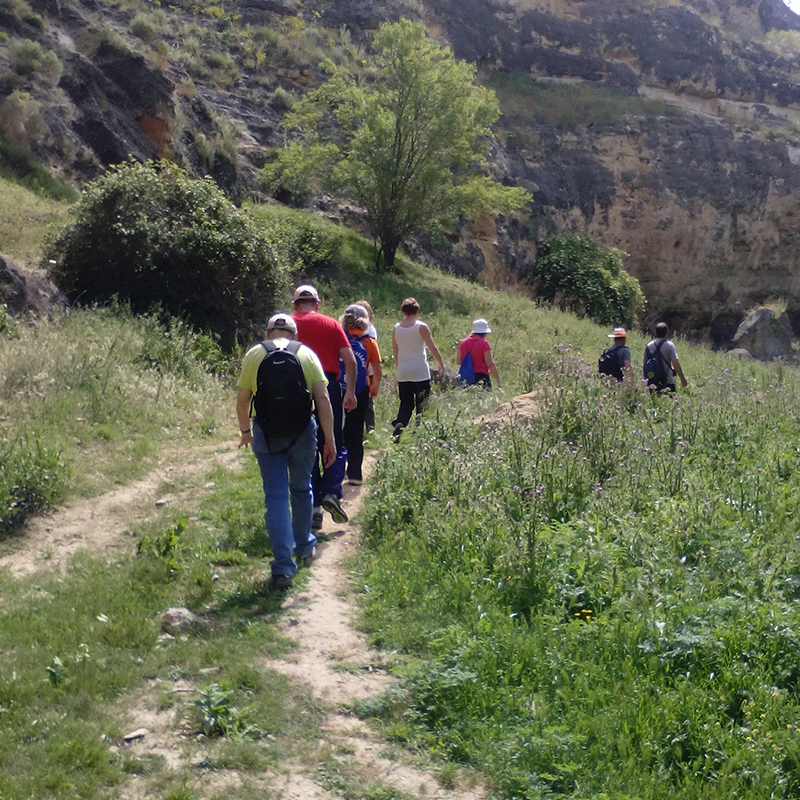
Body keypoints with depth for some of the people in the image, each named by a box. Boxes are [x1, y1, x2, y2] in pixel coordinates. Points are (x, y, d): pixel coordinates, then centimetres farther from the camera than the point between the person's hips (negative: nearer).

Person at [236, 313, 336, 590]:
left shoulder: (254, 354, 4)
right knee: (301, 489, 22)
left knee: (276, 497, 1)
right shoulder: (307, 354, 4)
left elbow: (242, 399, 3)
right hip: (302, 430, 1)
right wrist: (330, 439, 0)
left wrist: (245, 431, 19)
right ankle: (304, 548, 38)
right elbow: (322, 398, -4)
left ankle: (283, 567, -5)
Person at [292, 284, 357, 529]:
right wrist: (350, 391, 4)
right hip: (328, 387, 0)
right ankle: (331, 492, -9)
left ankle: (313, 507, 7)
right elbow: (350, 360, -1)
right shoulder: (331, 324, 6)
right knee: (335, 446, 12)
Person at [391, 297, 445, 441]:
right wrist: (440, 364, 8)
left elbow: (395, 351, 12)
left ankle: (399, 424, -16)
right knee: (421, 405, 5)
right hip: (420, 373, -4)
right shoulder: (421, 327, -8)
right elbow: (432, 348, -5)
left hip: (403, 374, 4)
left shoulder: (396, 328, 4)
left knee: (405, 404, 9)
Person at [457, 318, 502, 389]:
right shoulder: (484, 343, -8)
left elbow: (458, 361, 9)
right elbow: (490, 364, -12)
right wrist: (498, 381, -8)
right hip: (481, 376, -5)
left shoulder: (463, 342, 7)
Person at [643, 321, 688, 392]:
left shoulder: (648, 346, 4)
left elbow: (645, 363, 9)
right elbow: (675, 363, -15)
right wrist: (682, 379, -11)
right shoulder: (669, 345, -8)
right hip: (667, 383, -4)